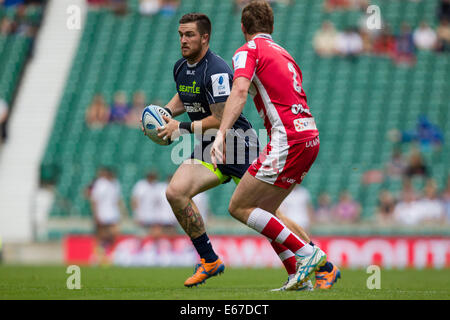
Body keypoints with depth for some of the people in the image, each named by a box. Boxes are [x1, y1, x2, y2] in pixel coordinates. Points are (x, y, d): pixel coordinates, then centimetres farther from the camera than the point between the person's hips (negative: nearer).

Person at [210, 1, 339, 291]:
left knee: (240, 207, -3)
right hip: (310, 136, 8)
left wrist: (221, 134, -28)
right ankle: (322, 268, 7)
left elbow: (240, 91, -19)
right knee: (262, 213, 13)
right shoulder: (283, 53, 24)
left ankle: (309, 254, -10)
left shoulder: (248, 51, -1)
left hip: (288, 139, -8)